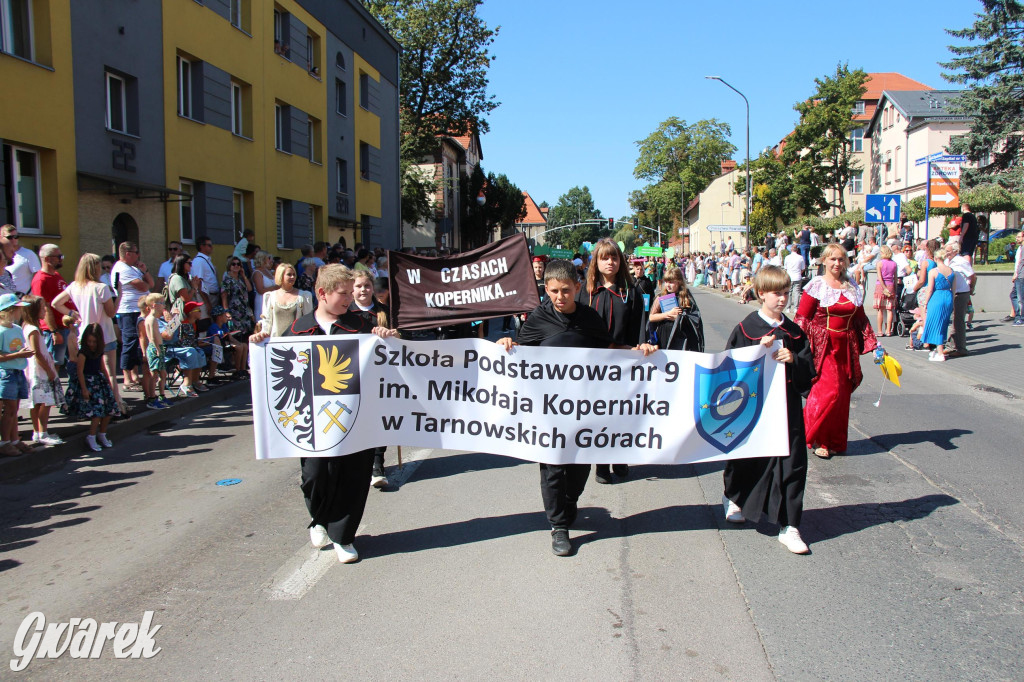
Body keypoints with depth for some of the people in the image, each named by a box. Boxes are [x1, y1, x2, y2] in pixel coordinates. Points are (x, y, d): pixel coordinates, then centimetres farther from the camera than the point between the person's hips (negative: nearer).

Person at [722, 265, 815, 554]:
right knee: (747, 458, 10)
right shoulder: (746, 328, -3)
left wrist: (794, 359, -13)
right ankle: (733, 498, 40)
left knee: (791, 463, -1)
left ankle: (789, 526, 7)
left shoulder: (794, 332, 8)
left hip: (787, 408, 3)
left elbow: (809, 370, 6)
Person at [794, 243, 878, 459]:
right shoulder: (816, 285, -3)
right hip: (822, 345, -5)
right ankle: (814, 438, 5)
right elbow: (802, 318, -6)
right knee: (829, 390, -12)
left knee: (843, 393, 5)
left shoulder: (852, 287, 12)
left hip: (846, 347, 5)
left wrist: (873, 344, 11)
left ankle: (834, 441, 18)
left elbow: (861, 319, 17)